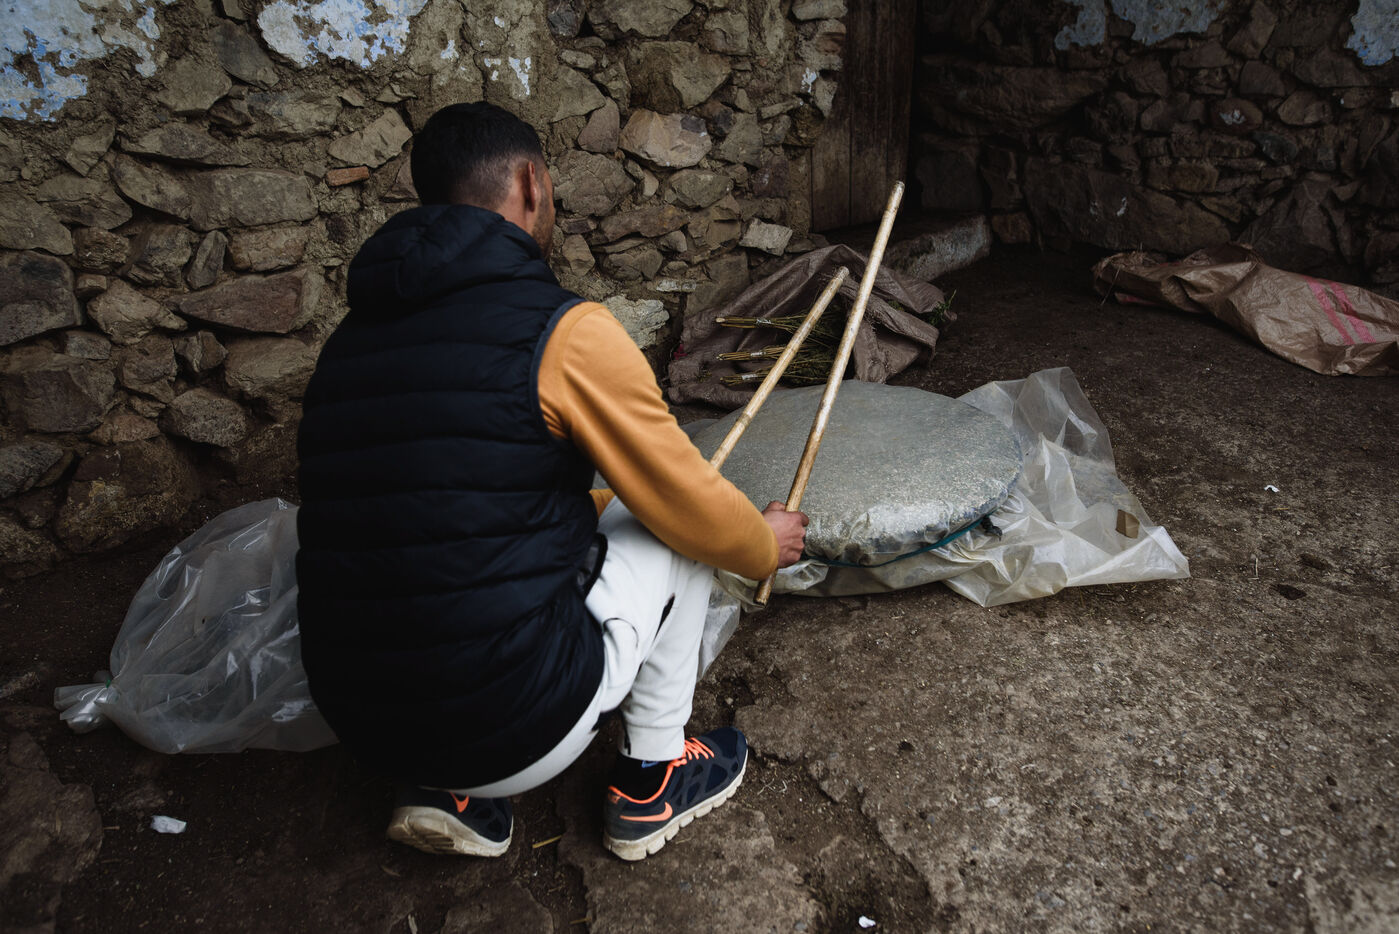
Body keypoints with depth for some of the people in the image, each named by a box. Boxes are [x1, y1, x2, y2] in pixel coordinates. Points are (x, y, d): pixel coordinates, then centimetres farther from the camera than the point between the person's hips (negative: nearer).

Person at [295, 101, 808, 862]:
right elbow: (692, 508, -4)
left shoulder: (350, 340, 7)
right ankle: (651, 781, 23)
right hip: (519, 733, -6)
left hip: (362, 726, 7)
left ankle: (444, 790, 19)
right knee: (676, 532, 12)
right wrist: (766, 546, 19)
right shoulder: (565, 332, -14)